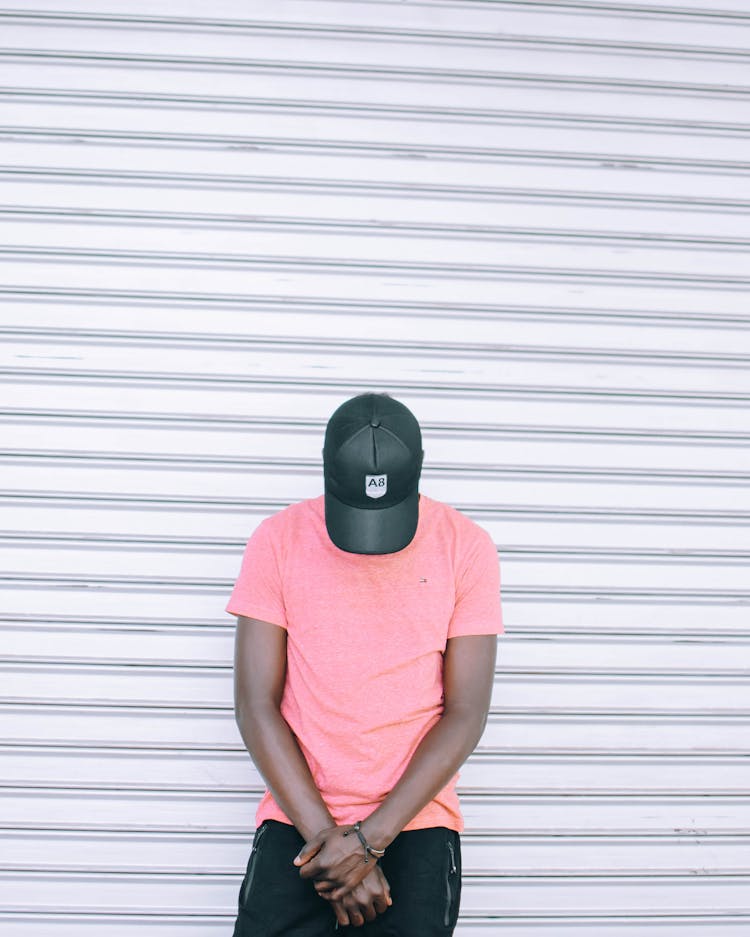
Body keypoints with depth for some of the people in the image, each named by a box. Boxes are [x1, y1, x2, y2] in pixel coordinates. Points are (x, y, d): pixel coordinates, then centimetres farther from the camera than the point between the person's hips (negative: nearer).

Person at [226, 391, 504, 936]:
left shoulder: (466, 547, -2)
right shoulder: (279, 539, -1)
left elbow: (466, 712, -4)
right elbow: (256, 704, -2)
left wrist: (369, 838, -12)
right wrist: (327, 835, -11)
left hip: (415, 818, 0)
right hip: (298, 818, 1)